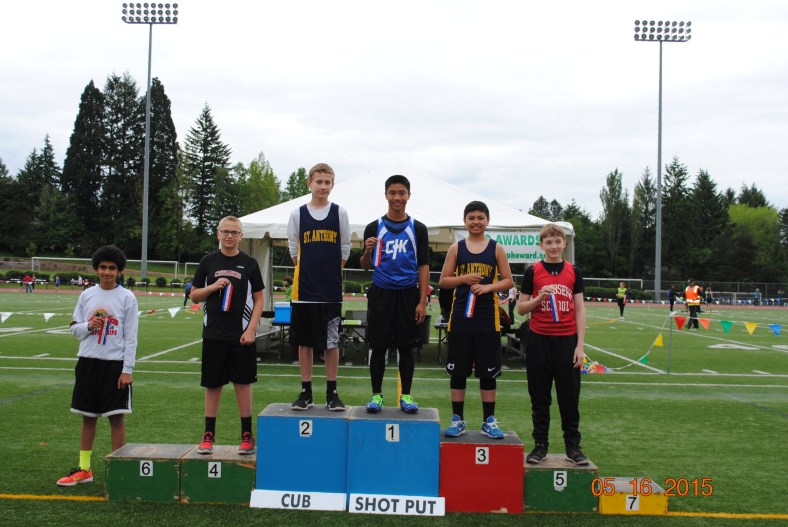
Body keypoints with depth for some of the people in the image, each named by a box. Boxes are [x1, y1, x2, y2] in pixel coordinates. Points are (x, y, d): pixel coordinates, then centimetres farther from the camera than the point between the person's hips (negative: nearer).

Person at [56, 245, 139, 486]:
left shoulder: (127, 298, -3)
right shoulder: (86, 295, 7)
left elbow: (130, 337, -4)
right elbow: (74, 329, 11)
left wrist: (127, 370, -9)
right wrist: (88, 326, -11)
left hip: (115, 364, -4)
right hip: (88, 362, 4)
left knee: (117, 417, 0)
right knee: (88, 416, 10)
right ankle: (84, 469, 20)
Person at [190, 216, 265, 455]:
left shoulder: (249, 263, 2)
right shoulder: (208, 261, 6)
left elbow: (259, 299, 2)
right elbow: (194, 296, 9)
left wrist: (251, 329, -7)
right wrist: (213, 287, -10)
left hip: (241, 336, -1)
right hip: (213, 334, 2)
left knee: (243, 383, 3)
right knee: (212, 384, 7)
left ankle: (247, 436, 13)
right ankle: (209, 435, 18)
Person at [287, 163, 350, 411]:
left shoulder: (340, 213, 3)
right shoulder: (298, 214, 4)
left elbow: (345, 250, 7)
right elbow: (294, 250, 10)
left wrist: (331, 274, 5)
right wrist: (307, 274, 5)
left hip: (331, 291, -1)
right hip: (304, 289, 1)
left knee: (331, 342, 3)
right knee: (304, 342, 6)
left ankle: (332, 393, 12)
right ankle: (306, 392, 16)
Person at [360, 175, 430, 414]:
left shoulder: (418, 229, 5)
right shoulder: (374, 228, 4)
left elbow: (423, 267, 3)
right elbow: (366, 266, 7)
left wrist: (422, 302, -4)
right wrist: (367, 252, -16)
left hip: (407, 294, 0)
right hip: (380, 294, 0)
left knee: (406, 347, 6)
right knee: (378, 346, 4)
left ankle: (406, 396, 15)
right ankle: (376, 395, 15)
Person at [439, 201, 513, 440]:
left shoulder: (496, 248, 4)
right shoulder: (456, 248, 5)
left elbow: (508, 281, 3)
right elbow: (444, 280, 5)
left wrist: (488, 287, -14)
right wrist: (464, 279, -11)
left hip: (487, 317, 0)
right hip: (460, 316, 1)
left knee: (488, 371, 5)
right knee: (458, 370, 5)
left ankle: (489, 421, 16)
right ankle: (457, 420, 16)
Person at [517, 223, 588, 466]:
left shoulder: (573, 271, 5)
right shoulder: (532, 272, 2)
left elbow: (580, 310, 5)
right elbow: (521, 308, 3)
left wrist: (580, 345, -1)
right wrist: (539, 298, -16)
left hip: (567, 341, 1)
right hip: (539, 340, 0)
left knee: (569, 396, 4)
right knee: (540, 397, 7)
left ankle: (573, 446, 15)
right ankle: (540, 445, 16)